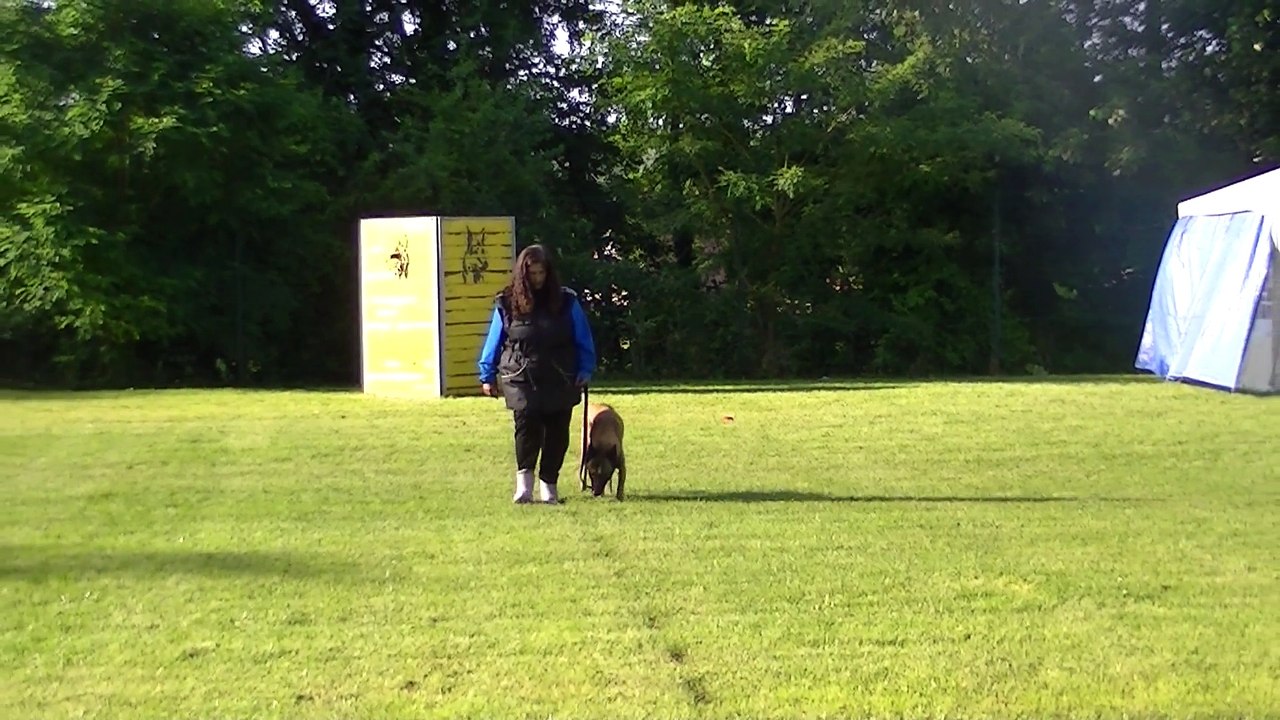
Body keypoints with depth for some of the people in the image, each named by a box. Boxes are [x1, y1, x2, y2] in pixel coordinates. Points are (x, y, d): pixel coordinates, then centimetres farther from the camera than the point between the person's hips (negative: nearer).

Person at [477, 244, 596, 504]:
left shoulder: (566, 302, 3)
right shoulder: (507, 304, 3)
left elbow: (583, 340, 9)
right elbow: (494, 341, 9)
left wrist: (584, 371, 3)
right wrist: (487, 376, 10)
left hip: (560, 382, 1)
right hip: (521, 380, -1)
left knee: (557, 434, 4)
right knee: (527, 426, -15)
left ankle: (548, 483, 18)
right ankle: (524, 478, 3)